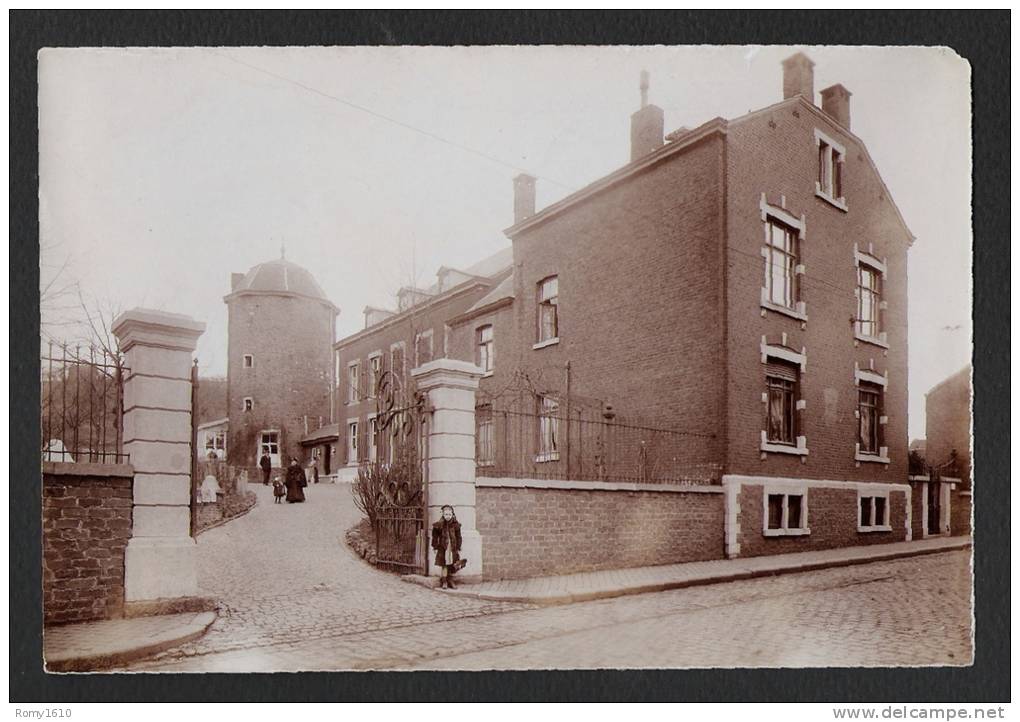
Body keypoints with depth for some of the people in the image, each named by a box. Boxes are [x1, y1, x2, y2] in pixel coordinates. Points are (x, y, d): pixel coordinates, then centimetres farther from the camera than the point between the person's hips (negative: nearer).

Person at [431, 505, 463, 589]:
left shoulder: (456, 525, 1)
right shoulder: (439, 525, -4)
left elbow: (458, 537, 6)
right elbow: (435, 537, 3)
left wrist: (458, 548, 5)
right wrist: (435, 547, 1)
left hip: (453, 548, 2)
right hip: (443, 548, -2)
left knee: (452, 566, 6)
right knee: (444, 566, -2)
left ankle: (450, 582, 17)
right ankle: (443, 582, 8)